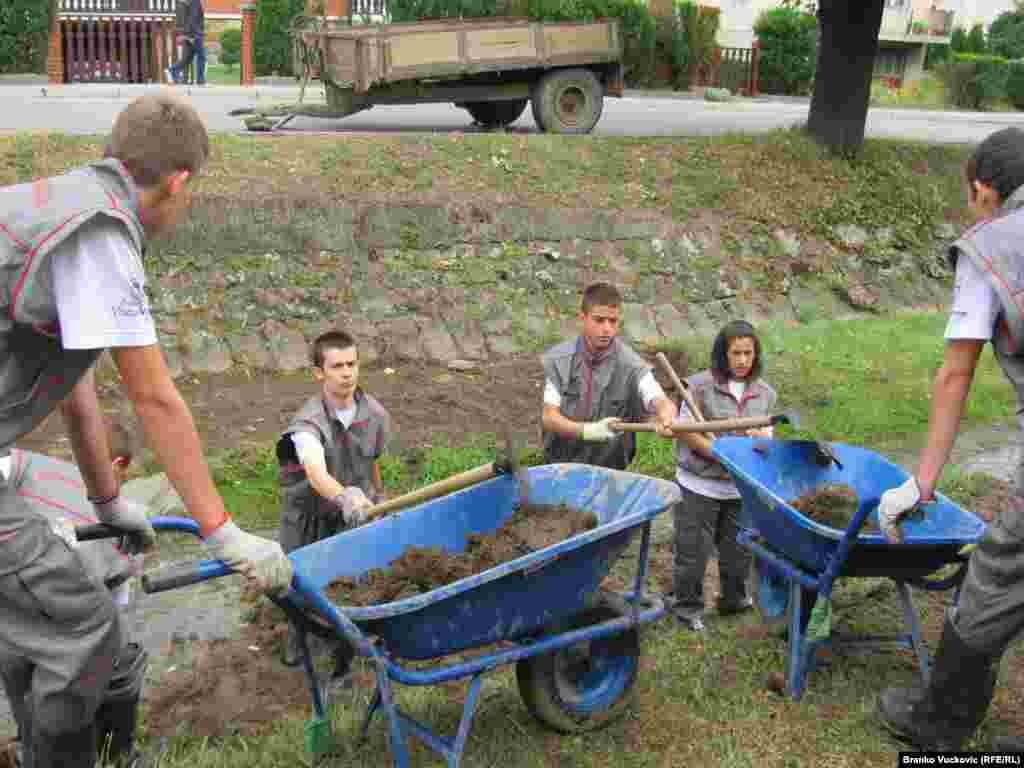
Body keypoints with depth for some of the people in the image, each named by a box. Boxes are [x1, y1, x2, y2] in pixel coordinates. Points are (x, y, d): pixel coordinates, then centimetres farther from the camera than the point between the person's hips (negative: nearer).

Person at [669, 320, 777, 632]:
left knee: (738, 548, 16)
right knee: (693, 550, 4)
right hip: (699, 485, -4)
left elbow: (767, 439, 7)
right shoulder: (702, 385, -12)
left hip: (741, 487, 4)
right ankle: (688, 607, 22)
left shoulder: (765, 393, 2)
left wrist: (760, 438, -17)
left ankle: (733, 599, 38)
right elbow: (685, 431, -11)